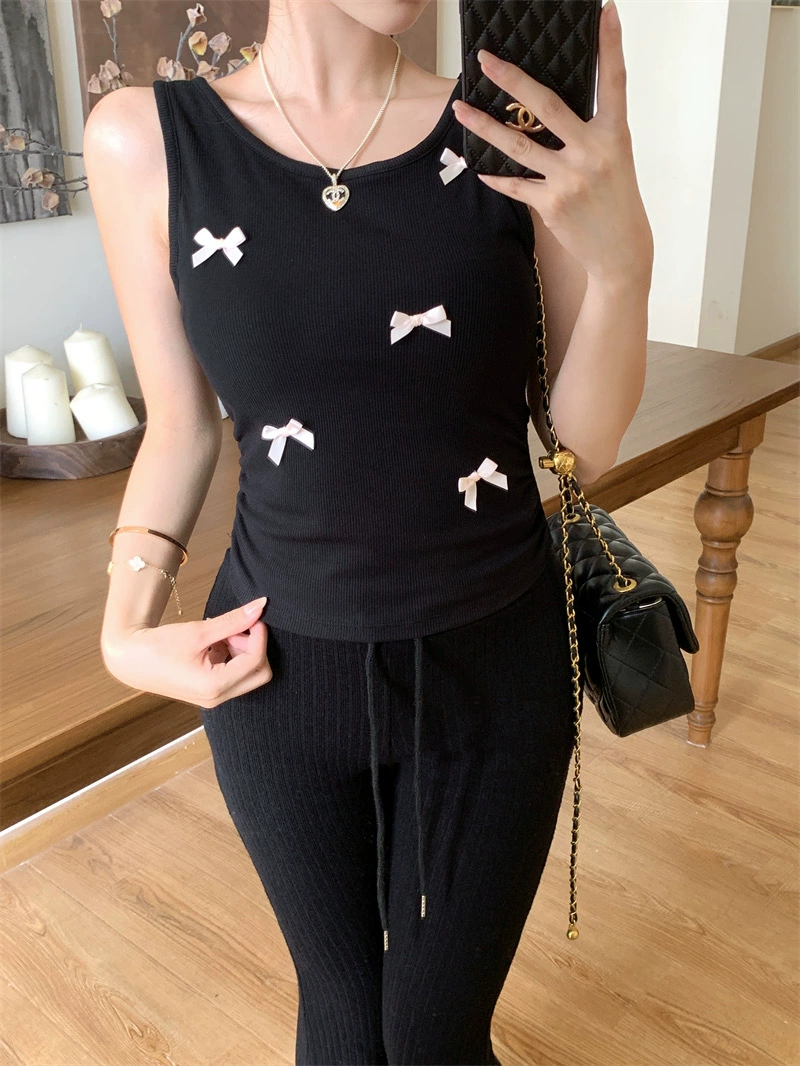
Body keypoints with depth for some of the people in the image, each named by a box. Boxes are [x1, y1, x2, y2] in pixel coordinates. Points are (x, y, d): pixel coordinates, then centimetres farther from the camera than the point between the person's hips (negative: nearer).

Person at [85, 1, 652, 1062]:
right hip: (280, 670, 0)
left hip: (496, 664, 1)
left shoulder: (518, 136, -9)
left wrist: (622, 257, -22)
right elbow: (181, 424, 2)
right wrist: (126, 630, -6)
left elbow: (586, 443, -6)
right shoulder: (143, 140, -8)